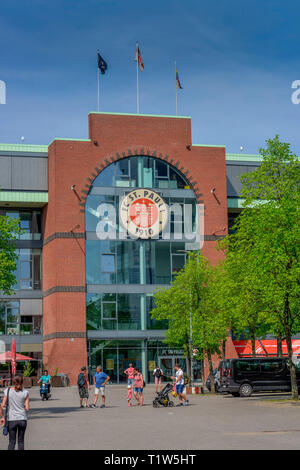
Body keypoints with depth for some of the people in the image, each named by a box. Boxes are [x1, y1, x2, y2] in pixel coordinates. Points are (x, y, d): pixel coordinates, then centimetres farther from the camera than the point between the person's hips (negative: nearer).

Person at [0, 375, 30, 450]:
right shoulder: (25, 392, -5)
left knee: (12, 442, 7)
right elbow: (27, 408, -5)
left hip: (11, 419, 0)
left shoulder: (7, 391, -4)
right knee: (21, 441, 12)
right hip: (22, 419, 0)